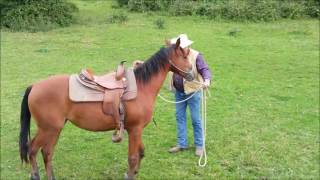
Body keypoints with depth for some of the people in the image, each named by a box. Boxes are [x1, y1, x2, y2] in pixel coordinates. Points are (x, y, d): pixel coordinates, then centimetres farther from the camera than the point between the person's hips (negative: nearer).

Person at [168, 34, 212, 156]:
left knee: (195, 119, 4)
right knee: (180, 117, 12)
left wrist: (207, 80, -42)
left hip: (192, 92, -6)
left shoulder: (196, 56, -13)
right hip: (179, 92, 6)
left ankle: (199, 145, 17)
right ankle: (181, 144, 24)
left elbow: (205, 69, -22)